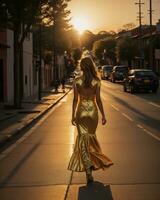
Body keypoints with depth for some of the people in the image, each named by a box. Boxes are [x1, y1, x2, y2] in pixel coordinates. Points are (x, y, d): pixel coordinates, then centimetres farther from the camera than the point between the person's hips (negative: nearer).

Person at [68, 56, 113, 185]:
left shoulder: (77, 81, -3)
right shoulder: (97, 81, -5)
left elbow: (75, 100, -1)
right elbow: (98, 100, -5)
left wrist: (73, 115, 6)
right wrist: (103, 115, 2)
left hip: (81, 111, -1)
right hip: (93, 110, 1)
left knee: (83, 139, -1)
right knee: (91, 136, 22)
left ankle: (88, 170, -11)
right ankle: (91, 161, 30)